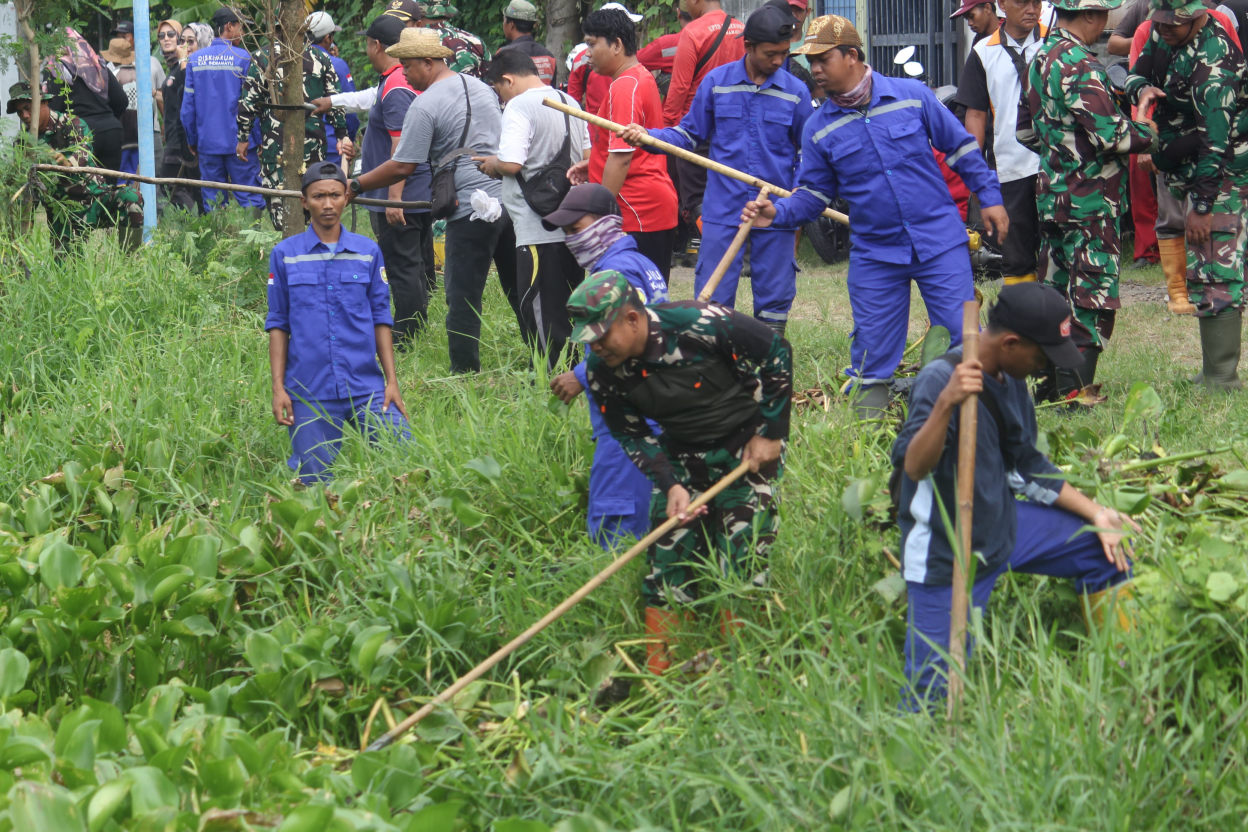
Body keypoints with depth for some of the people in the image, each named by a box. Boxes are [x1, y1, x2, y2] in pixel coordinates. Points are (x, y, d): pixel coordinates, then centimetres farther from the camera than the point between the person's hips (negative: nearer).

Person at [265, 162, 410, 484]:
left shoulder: (368, 252, 7)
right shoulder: (285, 255, 3)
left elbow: (381, 320, 9)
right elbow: (278, 325, 5)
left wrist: (392, 381, 2)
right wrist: (278, 388, -1)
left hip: (366, 388, 1)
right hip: (310, 393, -1)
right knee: (318, 480, 0)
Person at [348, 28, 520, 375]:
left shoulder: (425, 106, -10)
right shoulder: (481, 87, 14)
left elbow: (403, 167, -10)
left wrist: (356, 186, 0)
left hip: (471, 211, -8)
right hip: (509, 200, 8)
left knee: (463, 300, 1)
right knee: (520, 292, 14)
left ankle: (465, 374, 3)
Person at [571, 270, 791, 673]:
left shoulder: (697, 324, -29)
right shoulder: (603, 371, -15)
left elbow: (776, 351, -16)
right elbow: (632, 436, -1)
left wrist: (770, 432, -12)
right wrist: (671, 484, -16)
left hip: (746, 447, -4)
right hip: (682, 456, 4)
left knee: (741, 559, -9)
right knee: (666, 554, -3)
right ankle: (657, 667, 5)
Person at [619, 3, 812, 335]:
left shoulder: (795, 92, 1)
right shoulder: (717, 82, 2)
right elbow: (690, 134, 9)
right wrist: (647, 137, -7)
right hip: (723, 209, 0)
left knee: (774, 298, 5)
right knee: (712, 298, -2)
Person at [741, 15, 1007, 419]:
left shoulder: (912, 96, -3)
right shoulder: (819, 129, 1)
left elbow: (960, 147, 6)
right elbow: (813, 194, 6)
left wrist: (989, 197, 5)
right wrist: (778, 213, -13)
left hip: (940, 244, -2)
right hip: (875, 255, 2)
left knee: (963, 337, -3)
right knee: (871, 354, 5)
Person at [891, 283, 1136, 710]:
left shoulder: (1011, 380, 2)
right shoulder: (939, 379, -23)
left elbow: (1026, 466, 15)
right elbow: (913, 467, -36)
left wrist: (1094, 513, 11)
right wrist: (945, 404, -49)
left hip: (1004, 526, 8)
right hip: (947, 557, -8)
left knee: (1106, 550, 10)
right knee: (930, 694, -14)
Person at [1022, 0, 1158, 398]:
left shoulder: (1043, 58, 11)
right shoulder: (1079, 64, -19)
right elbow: (1109, 134, -23)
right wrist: (1147, 132, -3)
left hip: (1053, 196, 9)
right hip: (1089, 201, -9)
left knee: (1057, 291, 15)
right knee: (1092, 294, -5)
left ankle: (1050, 385, 20)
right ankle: (1074, 390, -7)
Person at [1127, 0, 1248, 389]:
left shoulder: (1212, 61, -25)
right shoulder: (1165, 37, 3)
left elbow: (1216, 140, -28)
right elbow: (1136, 73, 17)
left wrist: (1201, 205, -28)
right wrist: (1143, 88, -10)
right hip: (1191, 171, 10)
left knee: (1212, 276, -12)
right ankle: (1216, 371, 21)